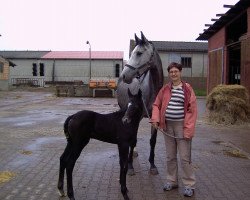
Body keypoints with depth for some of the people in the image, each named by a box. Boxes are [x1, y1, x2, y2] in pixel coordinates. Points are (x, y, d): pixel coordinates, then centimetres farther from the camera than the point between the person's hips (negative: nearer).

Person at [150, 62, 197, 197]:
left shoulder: (187, 89, -5)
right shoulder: (165, 89, 6)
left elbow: (192, 110, -8)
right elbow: (156, 104, 13)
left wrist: (188, 129, -14)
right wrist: (155, 118, -5)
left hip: (181, 126, -4)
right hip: (167, 126, 4)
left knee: (184, 157, 0)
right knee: (170, 156, 15)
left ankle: (189, 185, 14)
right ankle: (172, 181, 30)